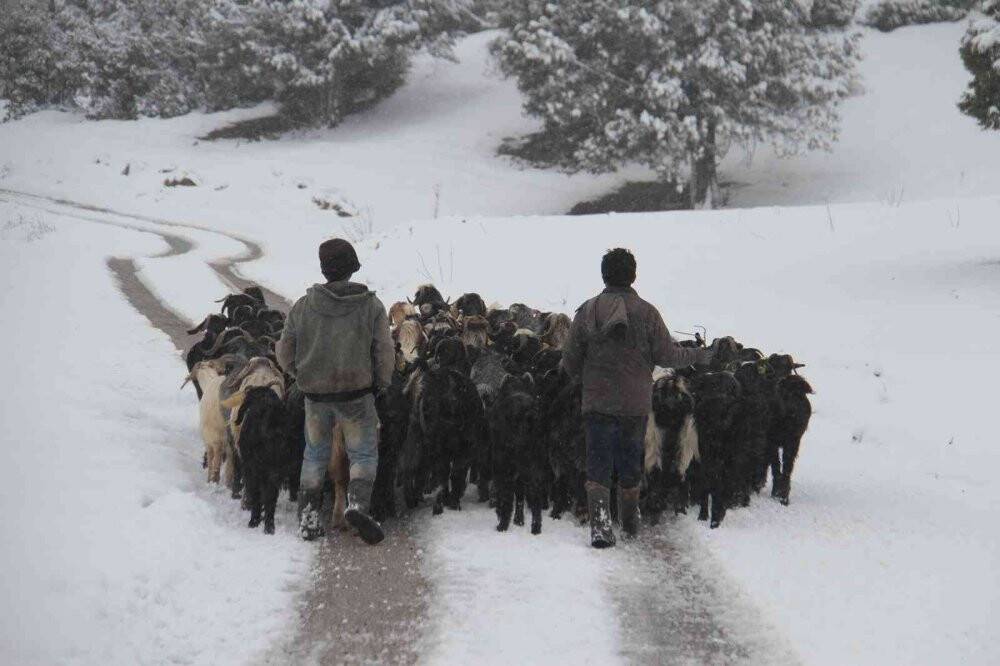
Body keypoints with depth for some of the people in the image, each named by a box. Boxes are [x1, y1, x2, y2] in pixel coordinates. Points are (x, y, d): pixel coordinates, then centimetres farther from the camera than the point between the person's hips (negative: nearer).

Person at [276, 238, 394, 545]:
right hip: (356, 393, -2)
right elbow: (384, 352, -6)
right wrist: (381, 384, 10)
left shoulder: (304, 306, -2)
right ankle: (358, 502, -17)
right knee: (363, 453, 7)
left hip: (315, 393, 2)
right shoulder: (371, 305, -6)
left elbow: (284, 352, 4)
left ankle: (308, 517, 16)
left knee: (315, 454, 18)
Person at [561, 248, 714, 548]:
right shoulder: (646, 312, -7)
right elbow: (666, 355, -5)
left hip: (597, 402, 0)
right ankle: (630, 526, 29)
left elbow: (570, 362, 0)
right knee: (630, 466, 16)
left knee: (598, 467, 3)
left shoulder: (588, 311, -4)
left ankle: (600, 523, -15)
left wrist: (582, 377, 23)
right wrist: (702, 355, 11)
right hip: (636, 403, 0)